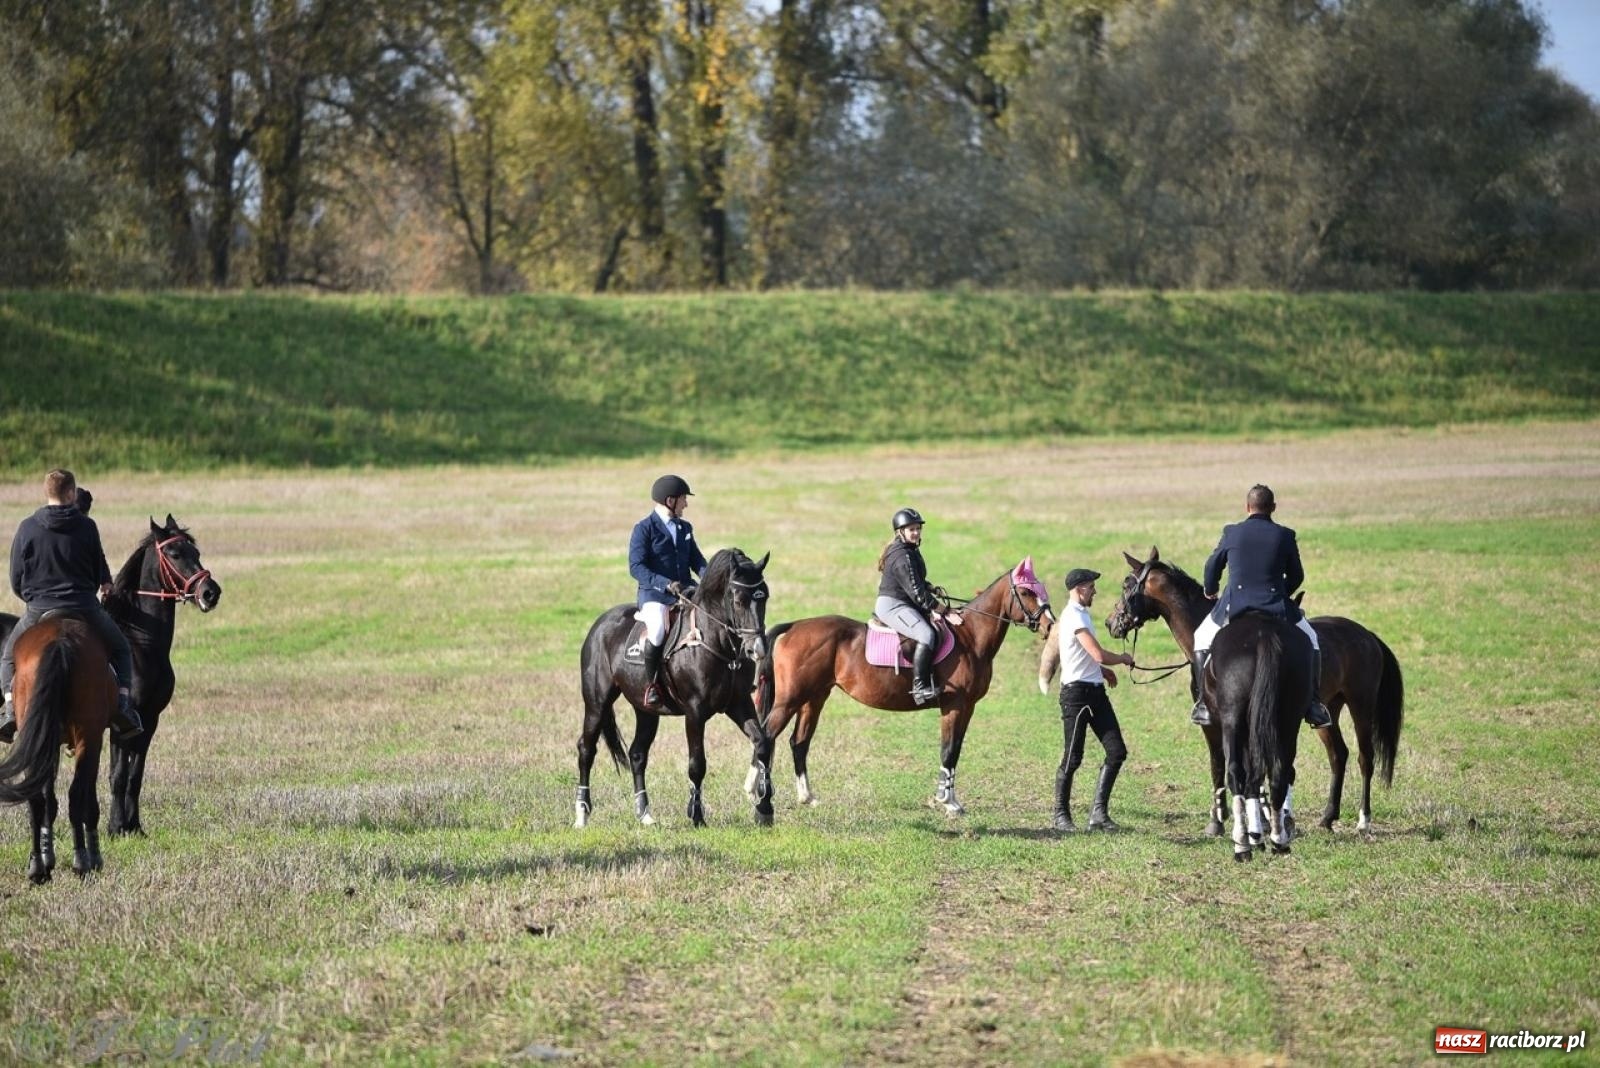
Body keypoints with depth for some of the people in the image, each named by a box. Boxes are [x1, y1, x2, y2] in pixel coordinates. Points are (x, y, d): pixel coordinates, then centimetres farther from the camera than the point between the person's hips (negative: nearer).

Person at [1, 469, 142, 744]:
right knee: (120, 650, 22)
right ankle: (121, 703, 1)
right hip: (85, 608, 0)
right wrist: (106, 585, 32)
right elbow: (101, 573, 8)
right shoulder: (86, 526, -4)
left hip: (38, 611, 0)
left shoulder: (27, 528, -2)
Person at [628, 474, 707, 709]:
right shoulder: (644, 529, -4)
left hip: (685, 591, 6)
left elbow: (697, 560, 17)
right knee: (658, 629, -35)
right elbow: (636, 567, -12)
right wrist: (666, 584, -24)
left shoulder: (685, 528, 17)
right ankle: (650, 683, -16)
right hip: (654, 594, -6)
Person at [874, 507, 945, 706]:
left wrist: (931, 590, 13)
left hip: (903, 605, 11)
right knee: (926, 634, -30)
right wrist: (933, 607, -21)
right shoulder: (902, 556, -18)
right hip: (892, 606, -11)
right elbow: (914, 590, -23)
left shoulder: (912, 551, 15)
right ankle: (919, 687, -35)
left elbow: (917, 582, 29)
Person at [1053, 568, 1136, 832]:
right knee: (1073, 758, -2)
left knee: (1117, 752, 2)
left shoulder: (1079, 615, 17)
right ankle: (1061, 815, 10)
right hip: (1077, 693, -10)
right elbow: (1099, 655, -22)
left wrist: (1102, 670, 15)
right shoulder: (1075, 617, -15)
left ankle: (1099, 813, 4)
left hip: (1095, 691, 10)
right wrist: (1123, 658, -4)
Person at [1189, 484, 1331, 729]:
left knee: (1202, 639, 25)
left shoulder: (1232, 533, 0)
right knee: (1310, 641, 25)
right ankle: (1314, 705, 15)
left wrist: (1210, 592, 36)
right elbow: (1296, 576, 10)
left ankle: (1203, 704, 13)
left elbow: (1213, 566, 14)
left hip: (1233, 608, 0)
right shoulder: (1285, 536, -1)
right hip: (1277, 608, 0)